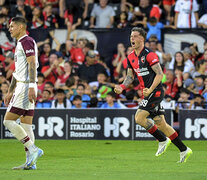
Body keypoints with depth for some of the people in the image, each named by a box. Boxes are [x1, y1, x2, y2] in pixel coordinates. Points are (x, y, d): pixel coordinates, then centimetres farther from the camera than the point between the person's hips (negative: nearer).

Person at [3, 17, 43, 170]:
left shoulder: (27, 41, -9)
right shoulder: (21, 43, 22)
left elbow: (32, 64, -19)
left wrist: (31, 87, -27)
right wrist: (10, 92, 29)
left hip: (26, 87, -10)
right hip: (21, 87, 10)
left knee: (8, 120, -11)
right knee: (26, 124, 7)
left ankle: (33, 150, -13)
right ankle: (30, 162, 5)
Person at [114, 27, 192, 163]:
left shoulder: (149, 55, -13)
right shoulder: (131, 57, 11)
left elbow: (160, 74, -16)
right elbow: (130, 76, 19)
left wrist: (150, 89, -26)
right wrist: (122, 87, 1)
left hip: (156, 91, -8)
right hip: (147, 92, 8)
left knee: (139, 117, -16)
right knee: (160, 123, 7)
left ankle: (163, 140, 0)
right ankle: (184, 150, 12)